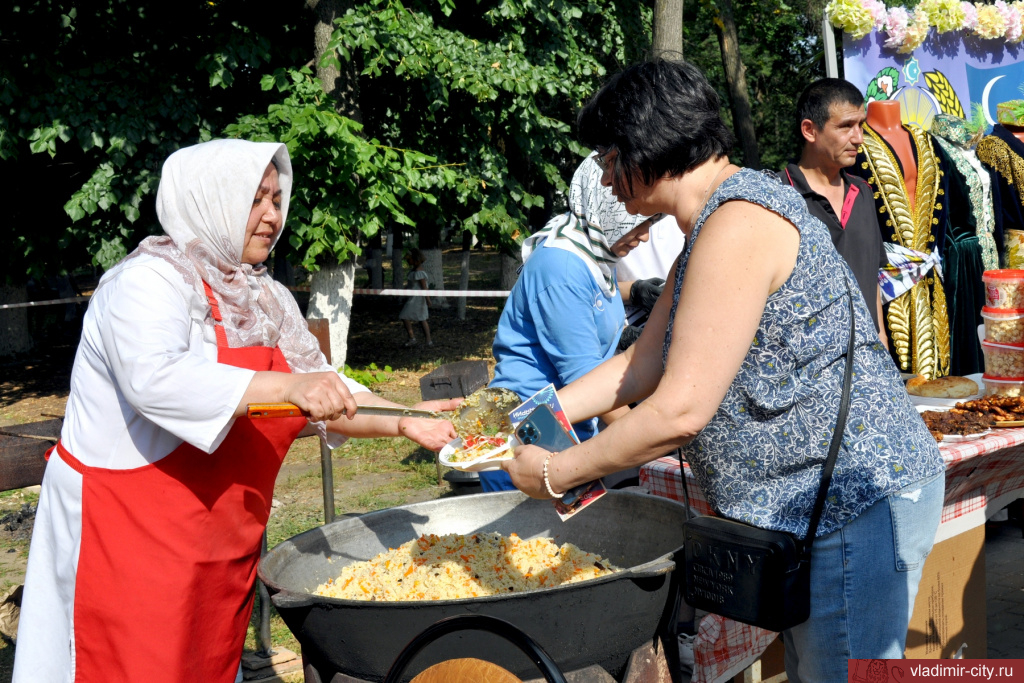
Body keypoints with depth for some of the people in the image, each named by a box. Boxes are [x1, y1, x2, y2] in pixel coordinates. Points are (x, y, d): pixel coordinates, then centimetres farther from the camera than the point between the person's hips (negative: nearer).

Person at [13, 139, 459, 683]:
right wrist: (288, 387, -35)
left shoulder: (261, 298, 13)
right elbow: (154, 378, -31)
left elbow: (319, 395, 15)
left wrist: (401, 422, -1)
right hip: (130, 536, -8)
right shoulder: (149, 280, -13)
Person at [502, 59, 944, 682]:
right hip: (816, 502, 11)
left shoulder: (738, 224, -21)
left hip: (857, 498, -11)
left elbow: (679, 411, -24)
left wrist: (555, 474, -12)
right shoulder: (714, 225, 14)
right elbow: (643, 364, 18)